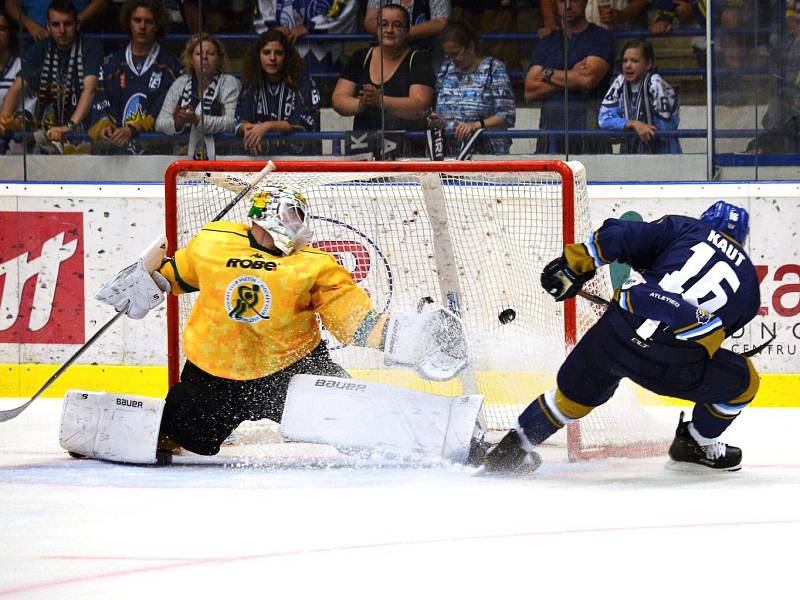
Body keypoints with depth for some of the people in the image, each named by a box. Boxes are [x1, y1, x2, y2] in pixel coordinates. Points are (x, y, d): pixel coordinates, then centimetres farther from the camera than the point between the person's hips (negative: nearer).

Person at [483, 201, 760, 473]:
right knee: (743, 381, 25)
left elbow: (617, 236, 4)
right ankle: (697, 447, 37)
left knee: (576, 392, 28)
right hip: (674, 366, -2)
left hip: (617, 332, 2)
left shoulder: (682, 228, 16)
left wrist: (571, 265, 11)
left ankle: (512, 448, 33)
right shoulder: (749, 279, 19)